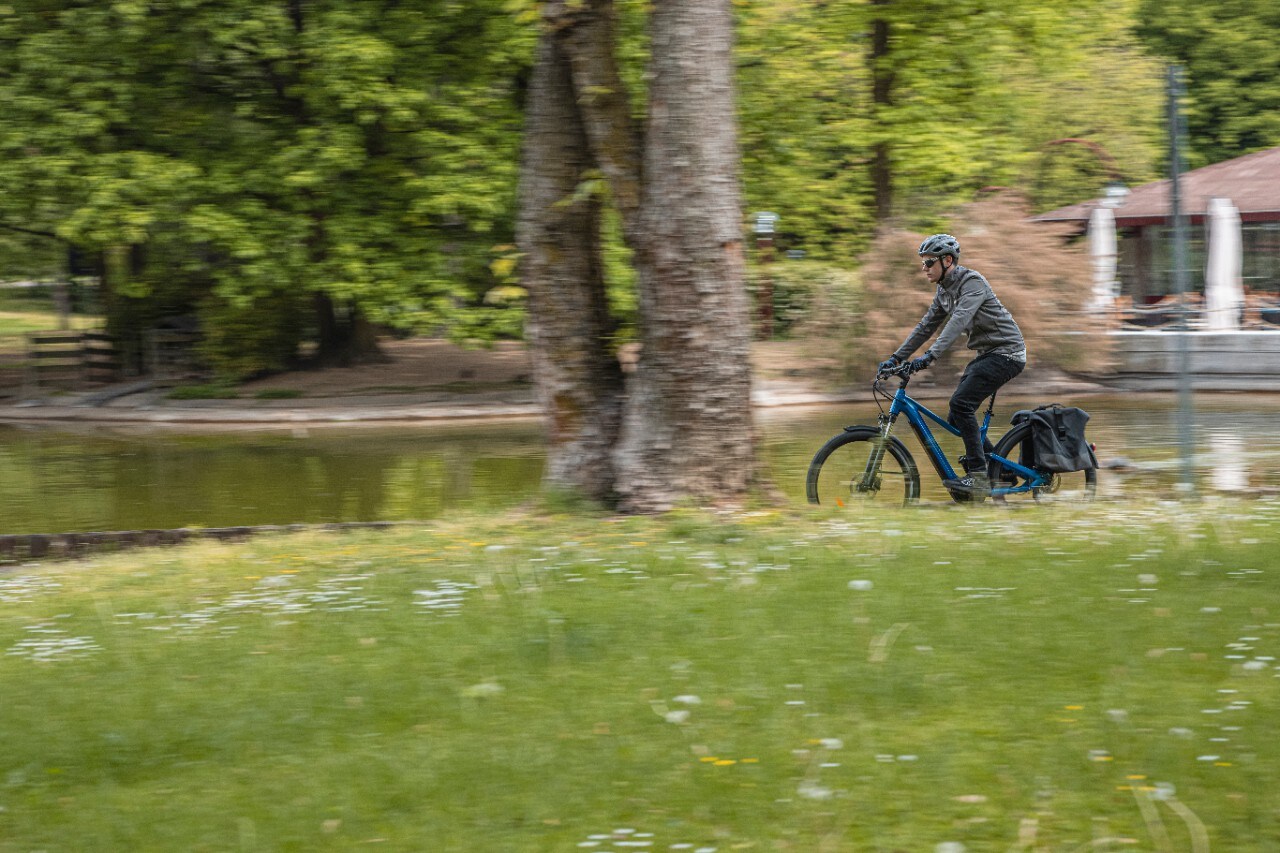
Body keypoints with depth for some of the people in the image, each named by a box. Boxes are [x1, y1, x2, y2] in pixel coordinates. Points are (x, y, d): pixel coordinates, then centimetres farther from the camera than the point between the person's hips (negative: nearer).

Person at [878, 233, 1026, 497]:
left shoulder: (972, 282, -19)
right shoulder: (944, 291, 10)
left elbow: (959, 321, -32)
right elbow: (926, 326, 14)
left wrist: (930, 356, -43)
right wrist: (896, 358, 6)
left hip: (1007, 352, -10)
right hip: (986, 353, 10)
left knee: (961, 403, -23)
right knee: (957, 417, 4)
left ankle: (978, 477, -21)